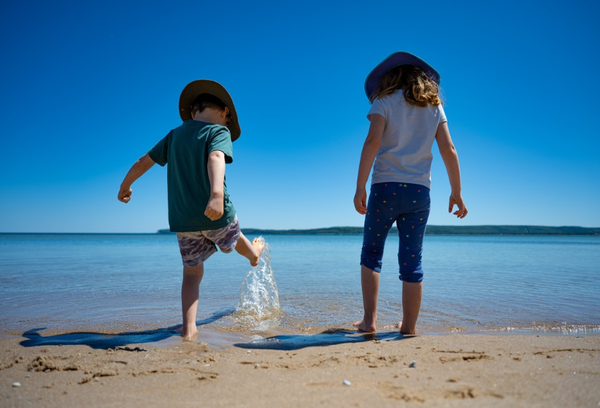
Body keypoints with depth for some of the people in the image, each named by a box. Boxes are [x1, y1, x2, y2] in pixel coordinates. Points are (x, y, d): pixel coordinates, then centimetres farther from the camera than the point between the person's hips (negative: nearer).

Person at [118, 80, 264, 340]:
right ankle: (254, 255, 60)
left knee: (192, 273, 15)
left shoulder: (174, 135, 10)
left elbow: (142, 163, 14)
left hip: (182, 221, 3)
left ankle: (189, 328, 5)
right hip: (216, 215, -3)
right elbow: (216, 158, -27)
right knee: (233, 238, 29)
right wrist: (217, 195, -42)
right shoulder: (219, 131, -6)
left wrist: (125, 186, 30)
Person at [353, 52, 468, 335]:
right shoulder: (434, 106, 14)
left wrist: (360, 187, -13)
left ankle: (369, 319, 4)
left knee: (371, 253, 10)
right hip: (419, 191, 3)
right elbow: (449, 150, 7)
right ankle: (408, 328, 10)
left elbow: (373, 142, -10)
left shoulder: (384, 102, 4)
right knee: (412, 261, 7)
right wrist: (456, 193, 11)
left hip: (386, 187, -3)